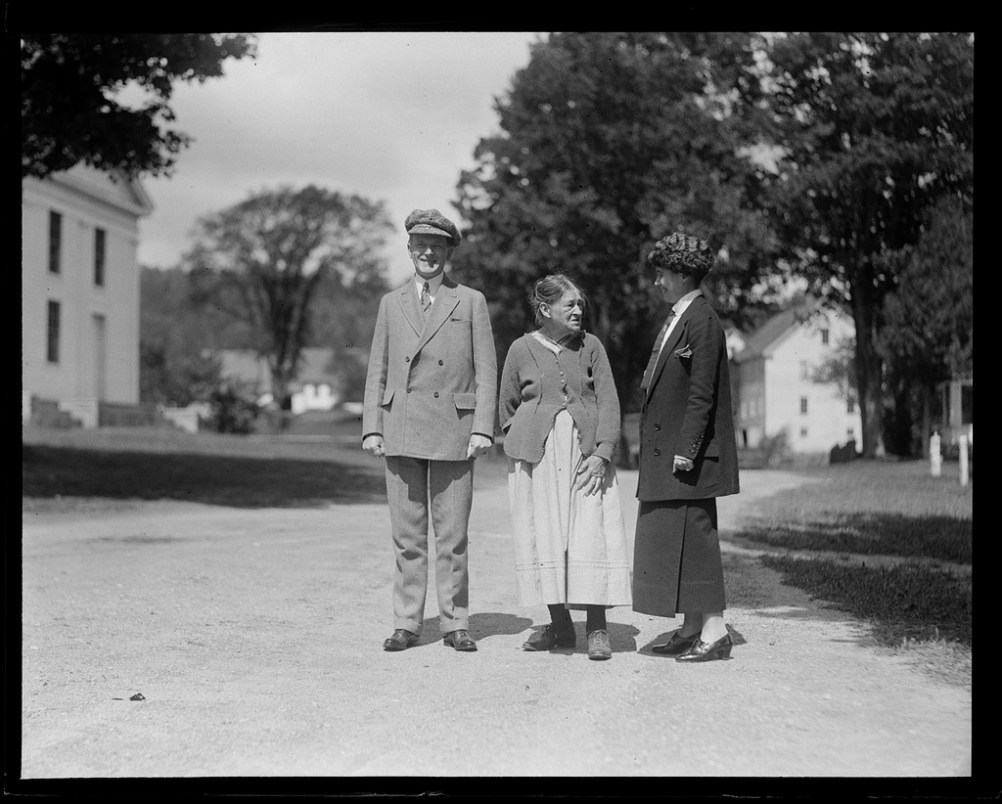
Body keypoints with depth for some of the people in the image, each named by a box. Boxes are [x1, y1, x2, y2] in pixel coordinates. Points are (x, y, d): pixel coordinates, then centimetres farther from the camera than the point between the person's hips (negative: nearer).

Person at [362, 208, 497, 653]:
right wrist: (372, 428, 3)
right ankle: (406, 624, 11)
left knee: (452, 533, 1)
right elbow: (377, 371, 12)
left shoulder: (471, 302, 6)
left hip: (453, 431, -2)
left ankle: (455, 624, 10)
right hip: (401, 431, 2)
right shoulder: (391, 303, 13)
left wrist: (482, 429, -6)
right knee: (407, 534, 4)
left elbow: (486, 371, 3)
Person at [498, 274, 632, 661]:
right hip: (536, 456, 0)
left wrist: (602, 453, -8)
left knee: (590, 535, -7)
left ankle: (597, 628, -3)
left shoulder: (591, 346, 7)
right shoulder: (521, 349, 5)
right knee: (544, 536, 0)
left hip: (586, 453, 0)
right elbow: (506, 408, 13)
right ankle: (559, 625, 10)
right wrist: (522, 447, 3)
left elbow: (608, 402, 2)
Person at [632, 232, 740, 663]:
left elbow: (702, 395, -18)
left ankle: (714, 632, -1)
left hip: (689, 454, -10)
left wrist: (685, 450, -20)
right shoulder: (676, 319, 16)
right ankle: (693, 628, 18)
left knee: (694, 539, -7)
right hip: (666, 452, 10)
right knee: (672, 541, 12)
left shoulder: (702, 322, -13)